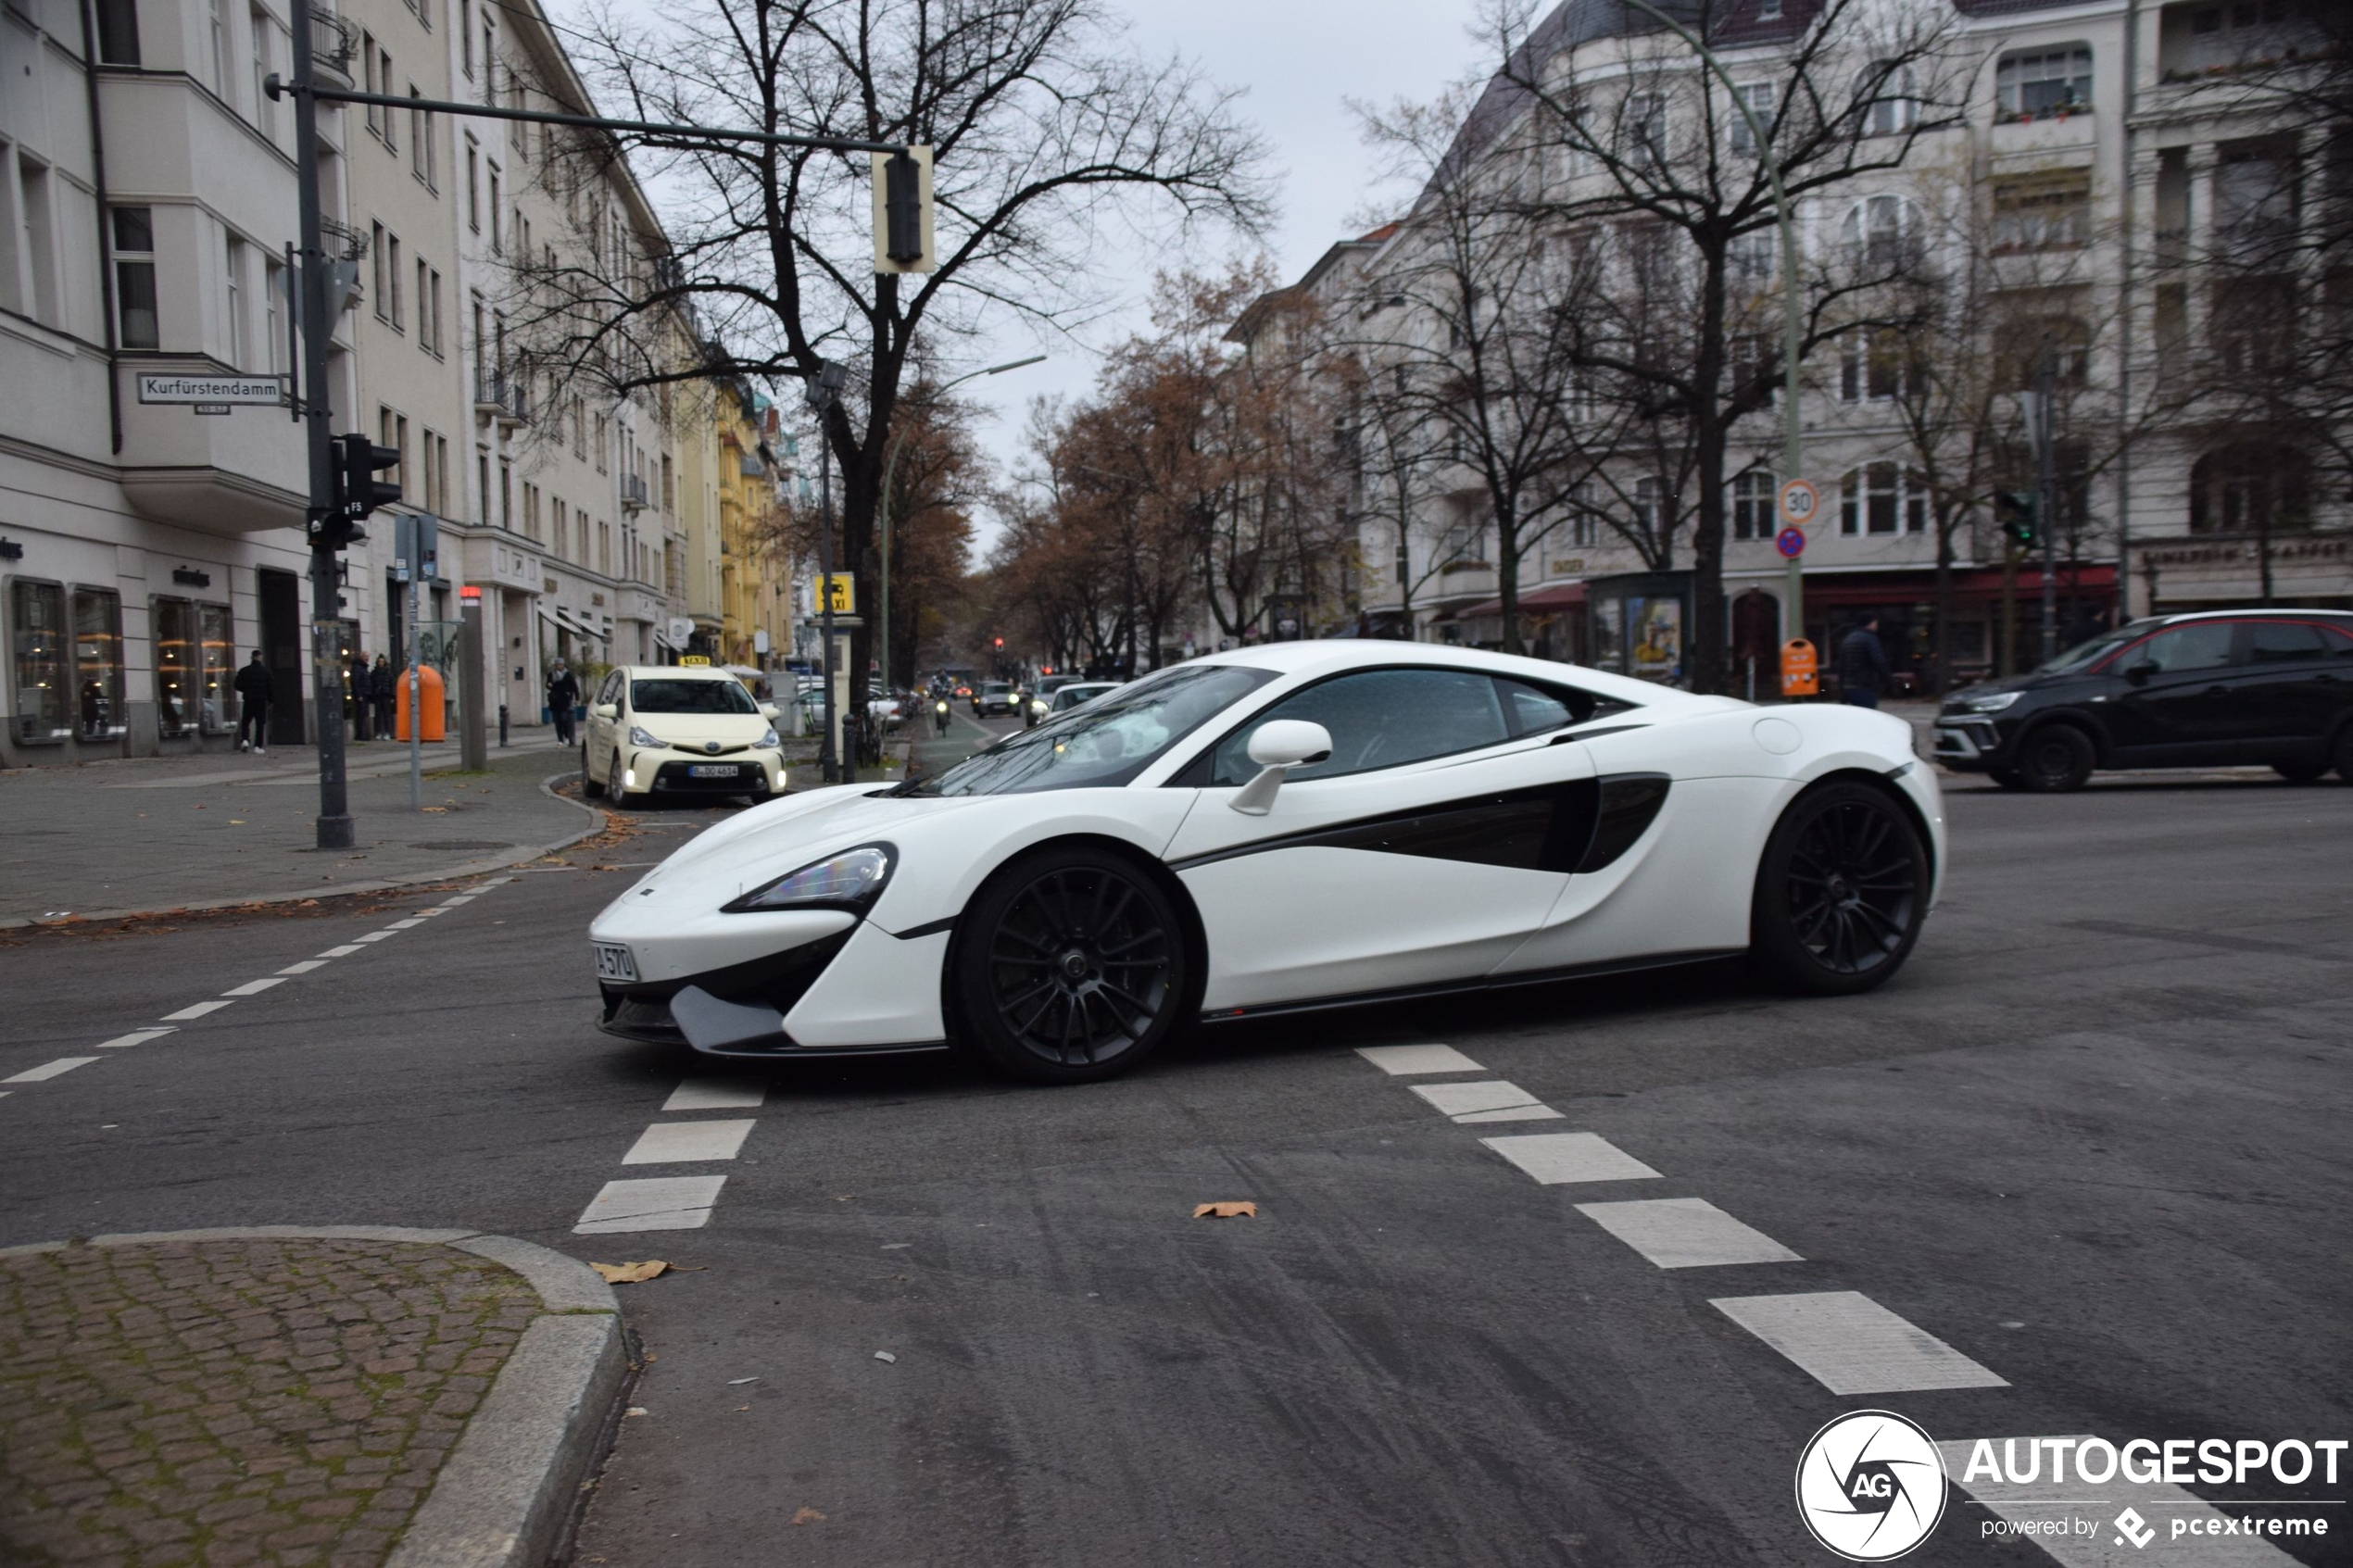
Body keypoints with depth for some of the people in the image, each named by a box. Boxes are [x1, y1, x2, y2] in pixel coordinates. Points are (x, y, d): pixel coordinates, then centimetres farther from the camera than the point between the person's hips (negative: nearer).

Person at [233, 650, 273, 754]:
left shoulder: (244, 671, -1)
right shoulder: (265, 671, -2)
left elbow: (238, 686, 1)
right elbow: (271, 687, -1)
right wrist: (271, 700, 6)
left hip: (248, 700, 1)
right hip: (261, 700, -1)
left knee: (245, 722, 14)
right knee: (260, 724, 2)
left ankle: (244, 739, -8)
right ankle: (258, 746, -3)